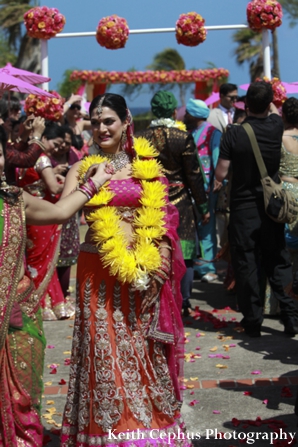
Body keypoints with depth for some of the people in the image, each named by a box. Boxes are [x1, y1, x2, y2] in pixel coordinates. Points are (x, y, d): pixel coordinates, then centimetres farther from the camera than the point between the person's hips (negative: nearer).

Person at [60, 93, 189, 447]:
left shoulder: (147, 165, 6)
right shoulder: (83, 168, 4)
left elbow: (164, 218, 5)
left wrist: (159, 267, -5)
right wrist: (91, 183, -20)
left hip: (142, 272, 1)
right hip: (98, 272, -1)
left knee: (142, 351, 9)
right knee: (103, 352, 2)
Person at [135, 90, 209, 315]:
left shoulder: (140, 137, -2)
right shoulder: (184, 137, -10)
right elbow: (194, 176, -8)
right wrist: (203, 206, 0)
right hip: (180, 202, -3)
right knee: (184, 254, 8)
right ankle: (184, 303, 10)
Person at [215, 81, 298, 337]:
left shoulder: (234, 134, -14)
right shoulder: (276, 127, -4)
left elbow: (221, 175, -11)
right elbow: (274, 111, 22)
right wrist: (268, 98, 39)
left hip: (243, 208, -3)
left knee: (246, 265, 5)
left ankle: (253, 321, 10)